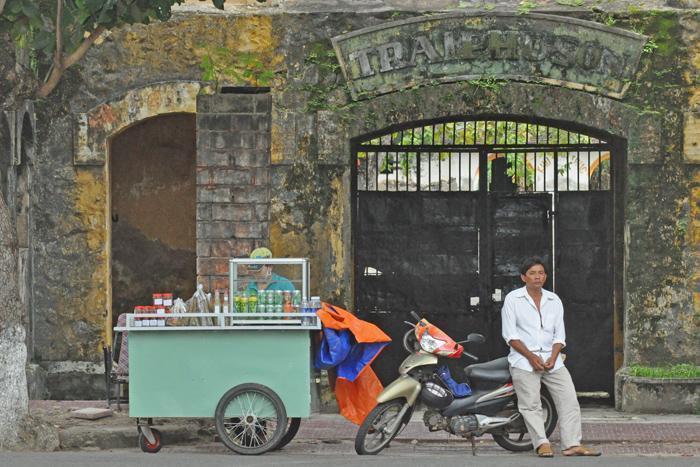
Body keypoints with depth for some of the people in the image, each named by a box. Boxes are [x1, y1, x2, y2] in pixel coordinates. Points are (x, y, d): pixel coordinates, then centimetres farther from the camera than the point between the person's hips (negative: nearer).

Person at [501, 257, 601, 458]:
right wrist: (531, 357, -14)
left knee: (569, 399, -7)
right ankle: (542, 444, -11)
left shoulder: (554, 300, 12)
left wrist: (553, 358, -8)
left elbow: (559, 334, 10)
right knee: (531, 404, -12)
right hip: (524, 360, -4)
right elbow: (510, 334, -5)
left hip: (551, 359, 4)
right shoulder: (513, 299, 1)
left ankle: (572, 444, -8)